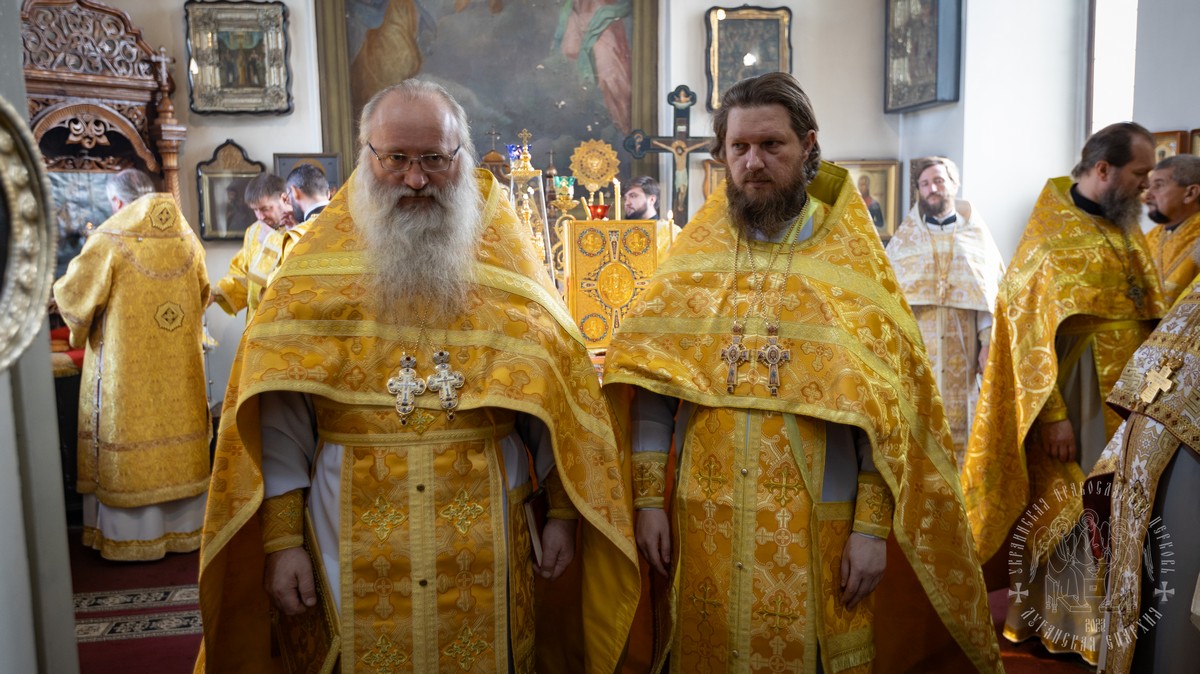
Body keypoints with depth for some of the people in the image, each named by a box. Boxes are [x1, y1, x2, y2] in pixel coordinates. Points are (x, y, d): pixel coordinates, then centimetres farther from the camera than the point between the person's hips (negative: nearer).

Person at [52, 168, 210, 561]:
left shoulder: (109, 240, -13)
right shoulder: (186, 237, 1)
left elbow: (75, 296, -6)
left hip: (127, 367, -4)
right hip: (179, 365, 5)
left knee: (131, 437, 6)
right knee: (175, 424, 13)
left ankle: (133, 536, 16)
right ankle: (183, 528, 23)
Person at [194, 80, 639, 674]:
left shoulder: (506, 263, 1)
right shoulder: (317, 267, -1)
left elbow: (559, 398, 2)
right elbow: (277, 418, -3)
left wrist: (562, 513, 0)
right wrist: (281, 538, -6)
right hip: (354, 550, 0)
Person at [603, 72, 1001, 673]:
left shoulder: (849, 258, -2)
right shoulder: (696, 258, 3)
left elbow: (886, 406, -4)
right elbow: (651, 389, 2)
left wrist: (872, 527, -8)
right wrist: (649, 501, -3)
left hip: (816, 527, -1)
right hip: (704, 524, 2)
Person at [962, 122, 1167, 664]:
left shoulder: (1125, 233, 12)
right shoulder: (1053, 238, -11)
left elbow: (1150, 318, 18)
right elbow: (1032, 333, -16)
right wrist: (1052, 414, -20)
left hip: (1127, 404, 7)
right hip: (1075, 404, -7)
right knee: (1062, 514, 1)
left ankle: (1103, 621, 25)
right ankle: (1051, 625, 15)